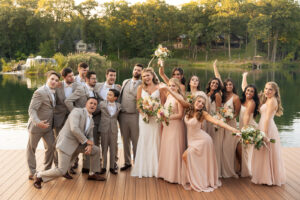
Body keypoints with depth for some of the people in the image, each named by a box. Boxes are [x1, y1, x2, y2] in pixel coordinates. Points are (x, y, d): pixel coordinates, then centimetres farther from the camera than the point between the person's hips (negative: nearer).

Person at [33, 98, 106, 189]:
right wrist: (86, 141, -17)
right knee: (61, 171, -14)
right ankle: (39, 176, 9)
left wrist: (89, 146, -9)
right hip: (66, 143, -9)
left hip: (76, 144, 9)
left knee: (96, 150, 9)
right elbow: (74, 129, -27)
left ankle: (93, 174, 22)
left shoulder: (91, 121, 12)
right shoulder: (77, 111, -15)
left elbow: (90, 137, 14)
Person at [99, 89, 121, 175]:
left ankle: (112, 167, 16)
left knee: (113, 149, 7)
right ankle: (103, 167, 14)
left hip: (114, 129, 1)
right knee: (104, 148, 5)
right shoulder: (102, 104, -2)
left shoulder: (118, 105, 2)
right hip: (104, 128, -1)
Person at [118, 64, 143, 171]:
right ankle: (127, 162, 20)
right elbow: (120, 96, 17)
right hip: (123, 115, 4)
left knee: (135, 141, 0)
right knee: (125, 140, 10)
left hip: (134, 115, -4)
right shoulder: (125, 82, 15)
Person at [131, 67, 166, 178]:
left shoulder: (159, 87, 2)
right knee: (144, 141, 2)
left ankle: (155, 168, 11)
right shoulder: (140, 88, 8)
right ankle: (143, 168, 9)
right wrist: (143, 113, -10)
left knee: (155, 140, 1)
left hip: (156, 117, -1)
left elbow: (163, 103, 1)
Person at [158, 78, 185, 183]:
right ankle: (166, 172, 23)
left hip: (176, 126, -8)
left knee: (174, 149, -1)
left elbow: (180, 115, -16)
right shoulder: (168, 96, 10)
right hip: (167, 125, 8)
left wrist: (168, 117, -22)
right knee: (166, 148, 12)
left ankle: (175, 175, 11)